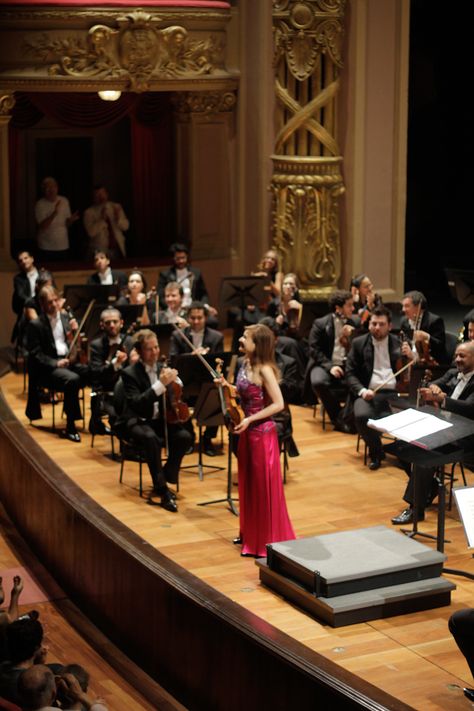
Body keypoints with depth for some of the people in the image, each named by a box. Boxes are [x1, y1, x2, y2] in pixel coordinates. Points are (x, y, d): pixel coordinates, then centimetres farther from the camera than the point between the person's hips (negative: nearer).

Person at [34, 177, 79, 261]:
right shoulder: (40, 205, -10)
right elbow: (42, 226, -20)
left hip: (63, 246, 4)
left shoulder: (64, 201, 3)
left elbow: (67, 224, 10)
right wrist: (54, 213, -31)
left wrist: (71, 220, -13)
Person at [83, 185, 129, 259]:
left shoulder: (116, 207, 5)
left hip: (118, 248, 3)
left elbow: (125, 226, 1)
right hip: (100, 251, -3)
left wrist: (118, 218, -17)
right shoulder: (89, 212, -5)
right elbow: (91, 232, -17)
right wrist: (102, 219, -27)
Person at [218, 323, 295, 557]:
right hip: (247, 431, 8)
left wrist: (250, 420, -22)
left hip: (262, 431, -8)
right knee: (248, 481, 17)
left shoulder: (264, 370, -20)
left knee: (264, 484, 2)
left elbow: (278, 404, -21)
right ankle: (251, 533, 30)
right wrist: (227, 386, 0)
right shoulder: (246, 364, 3)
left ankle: (268, 540, 13)